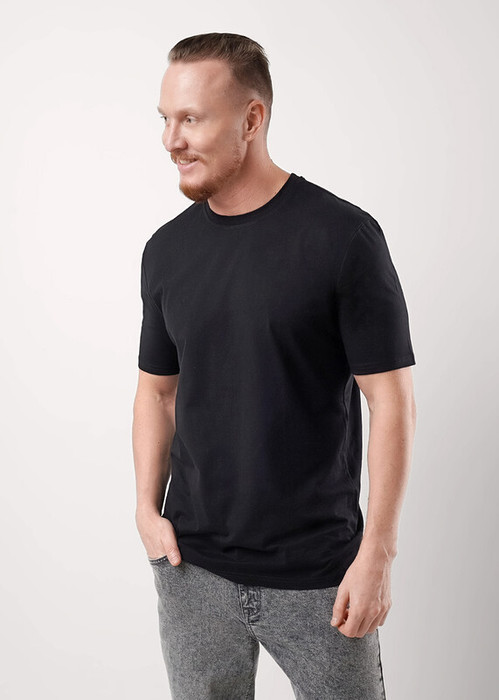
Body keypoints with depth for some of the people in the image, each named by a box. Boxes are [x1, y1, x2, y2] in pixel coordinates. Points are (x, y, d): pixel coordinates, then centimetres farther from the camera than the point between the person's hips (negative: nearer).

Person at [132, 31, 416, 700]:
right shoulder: (166, 249, 4)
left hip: (318, 570, -3)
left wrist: (377, 553, -12)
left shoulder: (343, 236, -11)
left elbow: (392, 400, -10)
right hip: (193, 565, 4)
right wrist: (148, 508, 1)